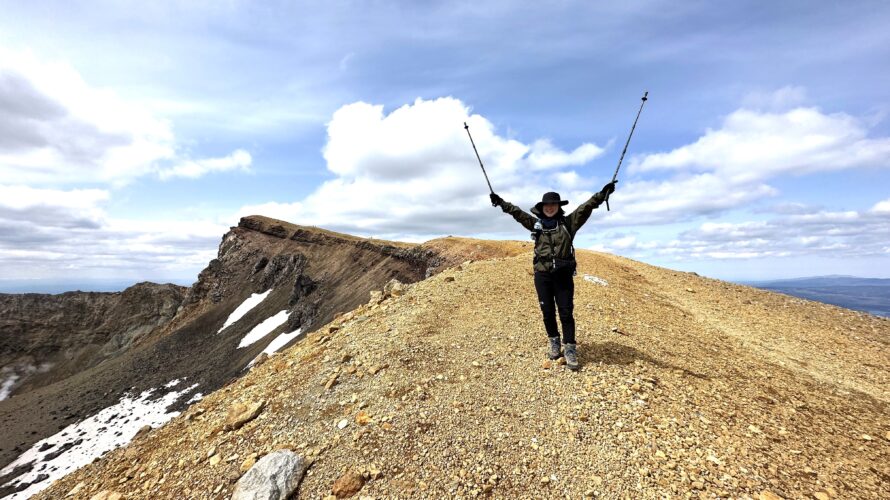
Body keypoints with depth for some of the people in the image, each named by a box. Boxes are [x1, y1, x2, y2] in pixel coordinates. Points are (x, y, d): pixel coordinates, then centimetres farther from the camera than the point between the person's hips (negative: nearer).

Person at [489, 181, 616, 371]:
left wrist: (601, 195, -21)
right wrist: (501, 202, 8)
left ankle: (570, 350, 10)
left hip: (563, 275, -2)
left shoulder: (568, 223, 3)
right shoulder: (536, 224, 9)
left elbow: (585, 207, -8)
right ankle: (554, 343, 29)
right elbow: (517, 212, 9)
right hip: (542, 275, 2)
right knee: (548, 312, 10)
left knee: (566, 313, 0)